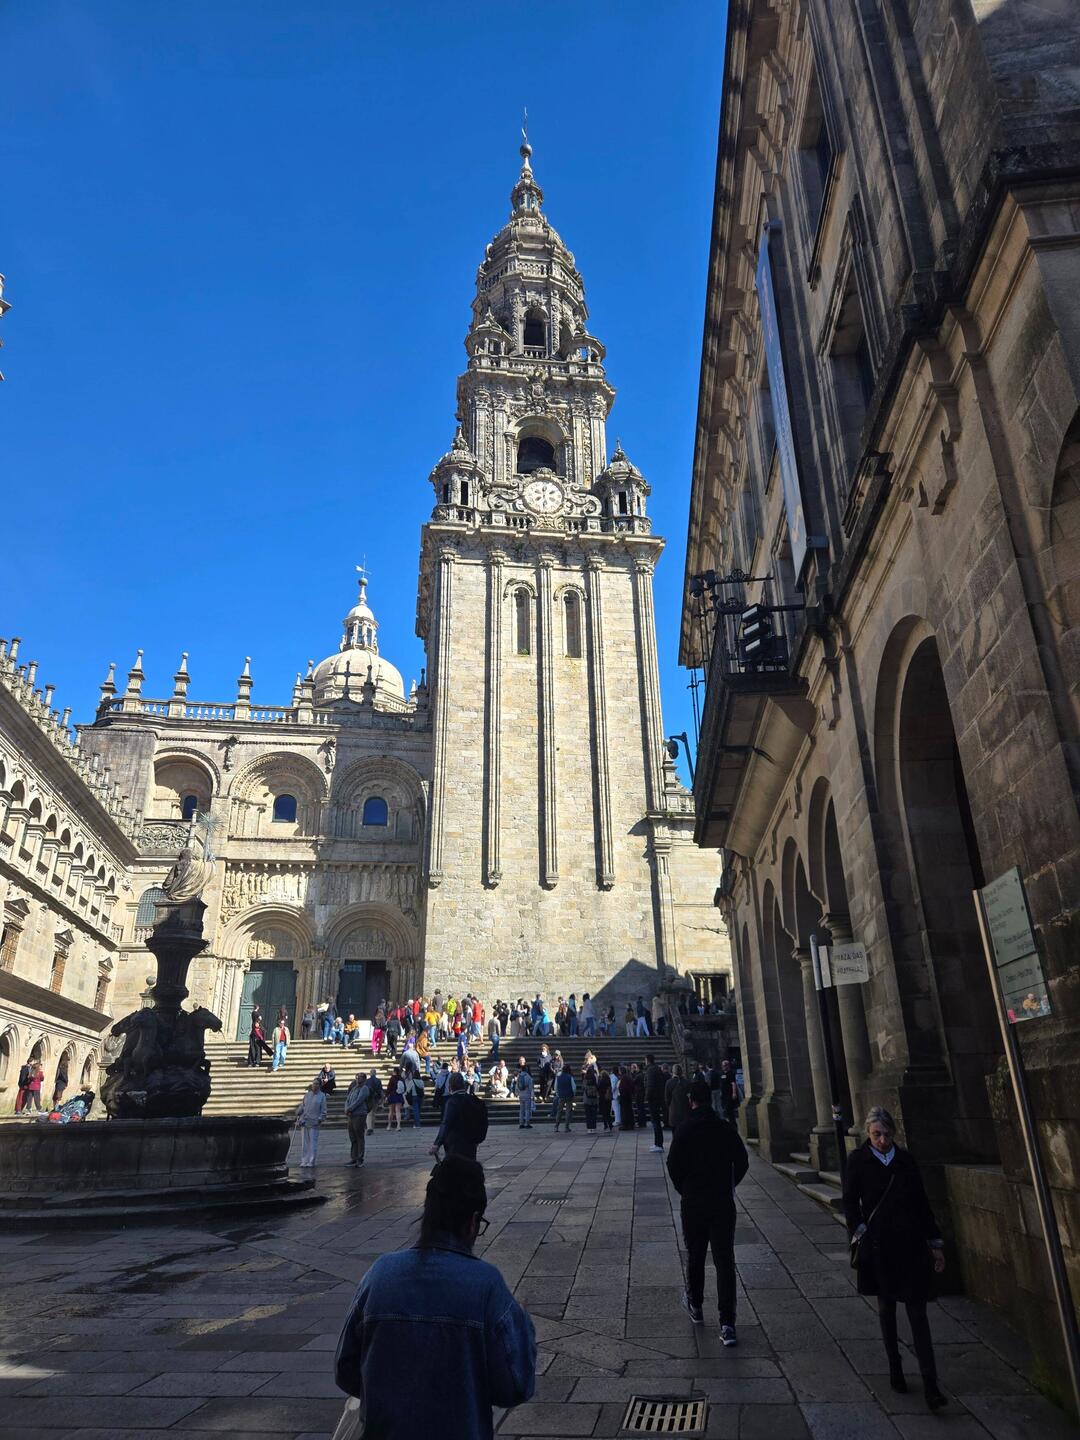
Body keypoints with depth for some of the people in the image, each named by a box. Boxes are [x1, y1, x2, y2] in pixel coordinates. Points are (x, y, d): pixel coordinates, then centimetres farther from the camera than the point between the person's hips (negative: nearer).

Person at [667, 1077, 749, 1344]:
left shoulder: (684, 1130, -10)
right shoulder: (726, 1129, -3)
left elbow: (673, 1166, -9)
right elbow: (742, 1162, 2)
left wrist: (684, 1190, 8)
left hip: (693, 1203, -1)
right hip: (723, 1203, 1)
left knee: (695, 1256, 17)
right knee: (724, 1261, 2)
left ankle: (696, 1306, 35)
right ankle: (727, 1324, -5)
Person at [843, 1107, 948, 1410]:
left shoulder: (905, 1161, 3)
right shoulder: (857, 1161, -4)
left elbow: (922, 1203, 9)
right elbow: (850, 1202, -2)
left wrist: (935, 1243, 7)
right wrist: (859, 1231, -16)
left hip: (911, 1245, 1)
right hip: (879, 1245, -1)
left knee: (917, 1311, -2)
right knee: (886, 1307, 11)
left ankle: (930, 1384, 0)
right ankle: (894, 1367, 29)